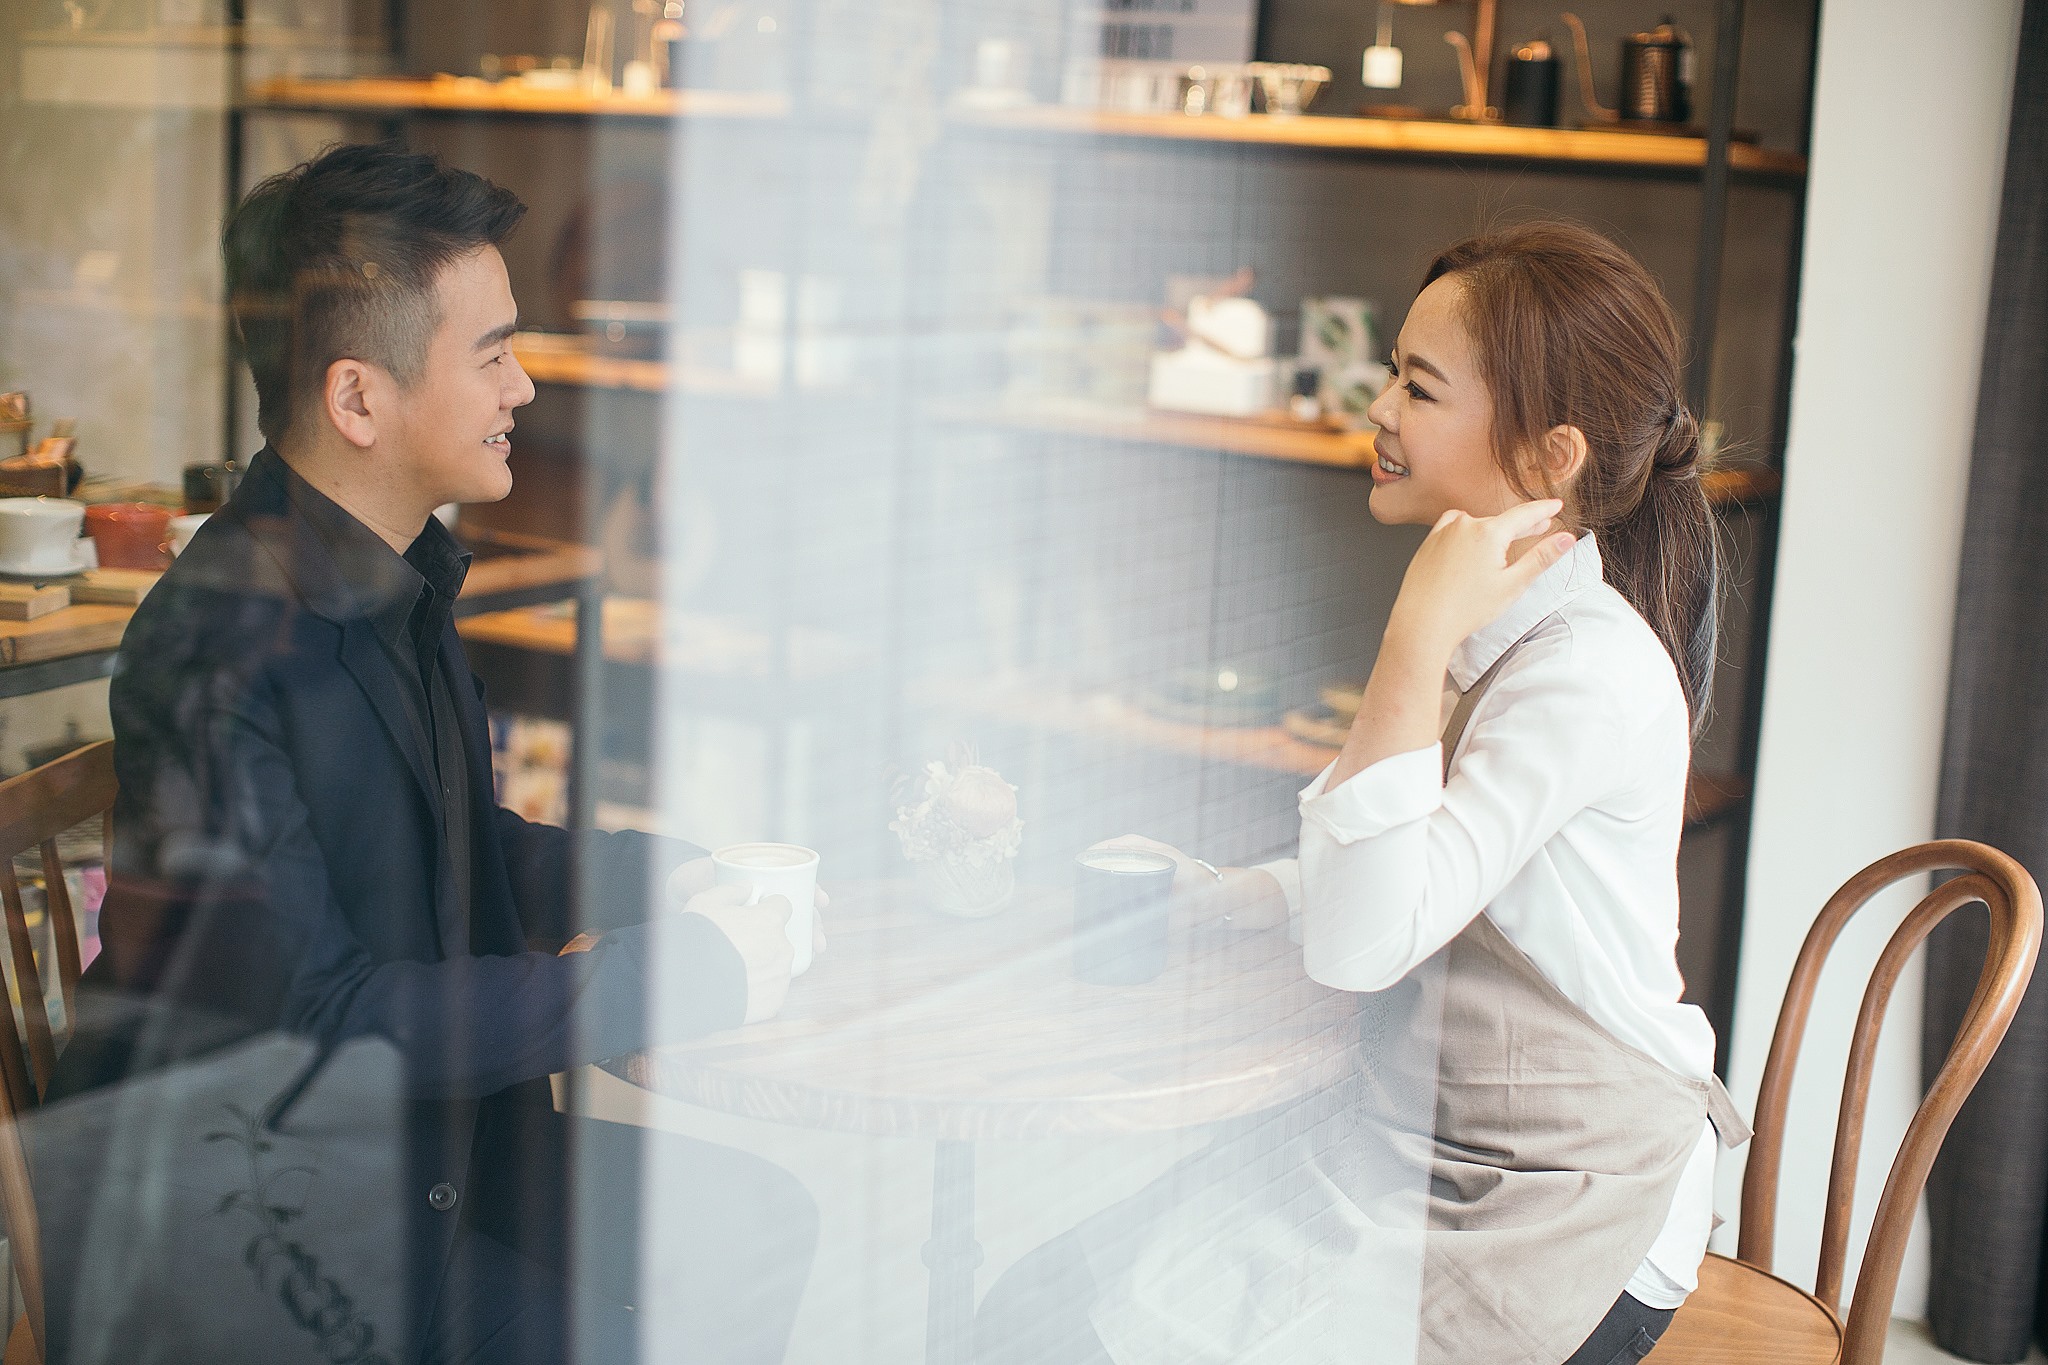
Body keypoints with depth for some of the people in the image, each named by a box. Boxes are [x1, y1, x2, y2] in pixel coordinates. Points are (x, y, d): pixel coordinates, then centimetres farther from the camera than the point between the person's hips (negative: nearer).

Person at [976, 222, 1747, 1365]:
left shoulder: (1591, 668, -22)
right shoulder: (1481, 627, 8)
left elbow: (1359, 940, -30)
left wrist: (1421, 635, -28)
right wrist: (1221, 894, 5)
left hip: (1560, 1215, -9)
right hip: (1404, 1145, 9)